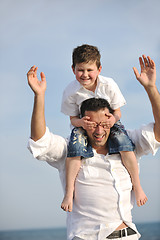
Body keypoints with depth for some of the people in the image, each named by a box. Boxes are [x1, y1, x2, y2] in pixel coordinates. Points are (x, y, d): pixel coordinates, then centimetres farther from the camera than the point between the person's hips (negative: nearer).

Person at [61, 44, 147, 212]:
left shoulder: (108, 85, -16)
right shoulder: (71, 92, -17)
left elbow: (117, 111, -6)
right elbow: (73, 118, -7)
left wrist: (114, 118, -31)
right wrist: (81, 122, -32)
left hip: (108, 123, 0)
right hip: (83, 125, 0)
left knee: (122, 139, -29)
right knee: (76, 145, -31)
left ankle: (137, 186, -17)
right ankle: (69, 192, -23)